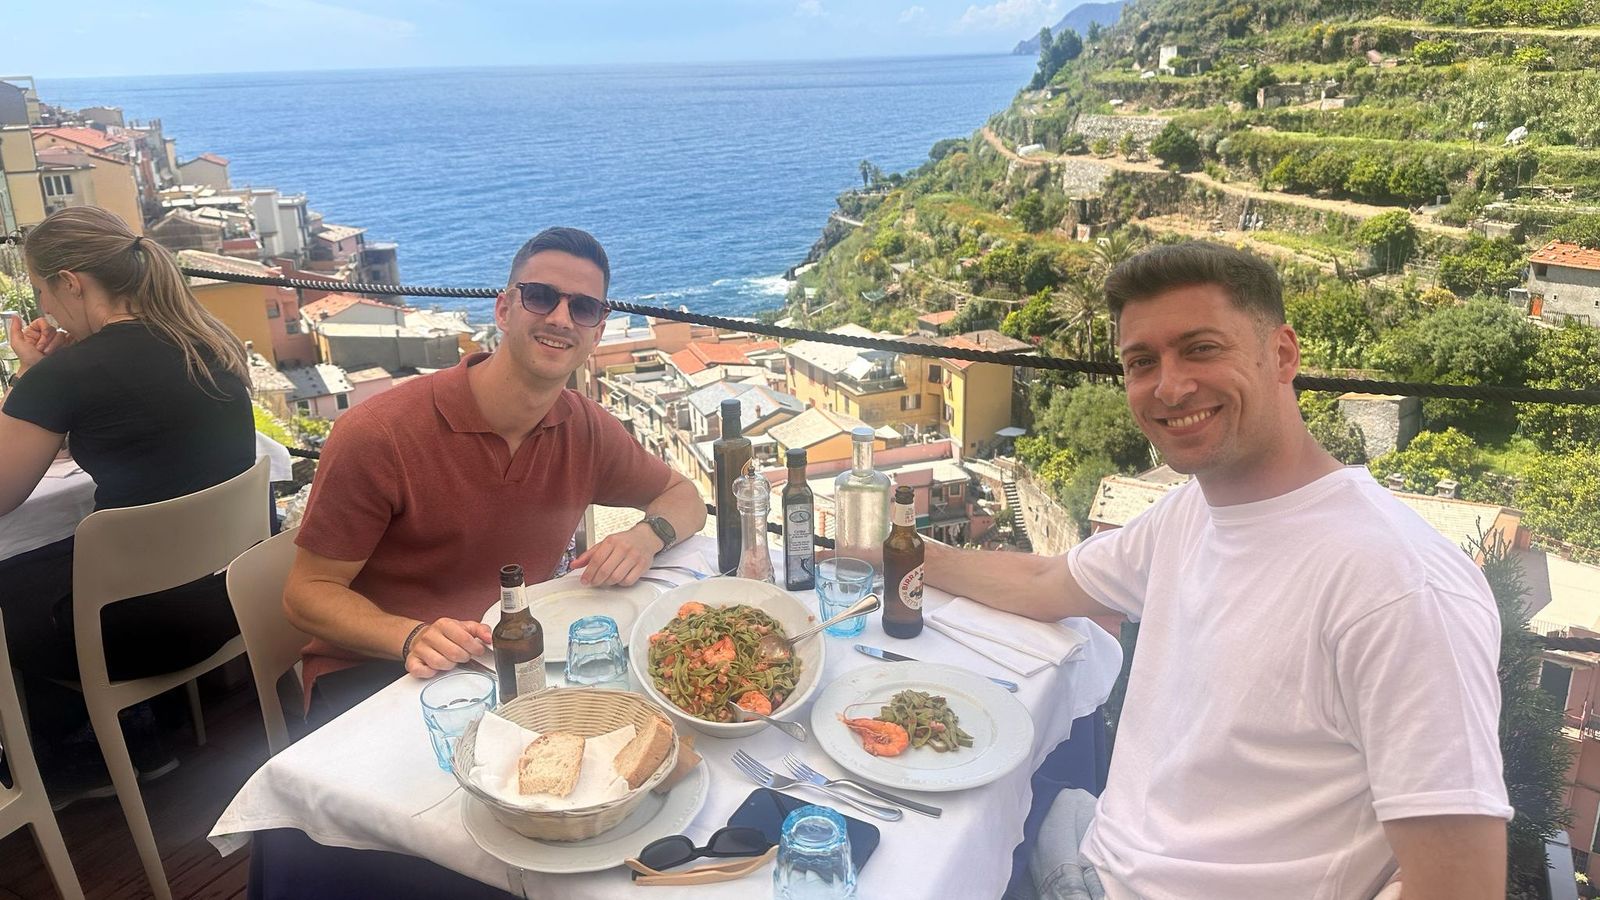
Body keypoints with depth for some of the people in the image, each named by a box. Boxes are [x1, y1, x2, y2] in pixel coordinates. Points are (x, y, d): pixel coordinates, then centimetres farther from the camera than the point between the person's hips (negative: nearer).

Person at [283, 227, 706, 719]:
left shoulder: (585, 428, -4)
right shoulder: (377, 436, -19)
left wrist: (646, 537, -13)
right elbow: (307, 591, -11)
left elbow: (683, 496, 11)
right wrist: (413, 638, -30)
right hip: (373, 670, -5)